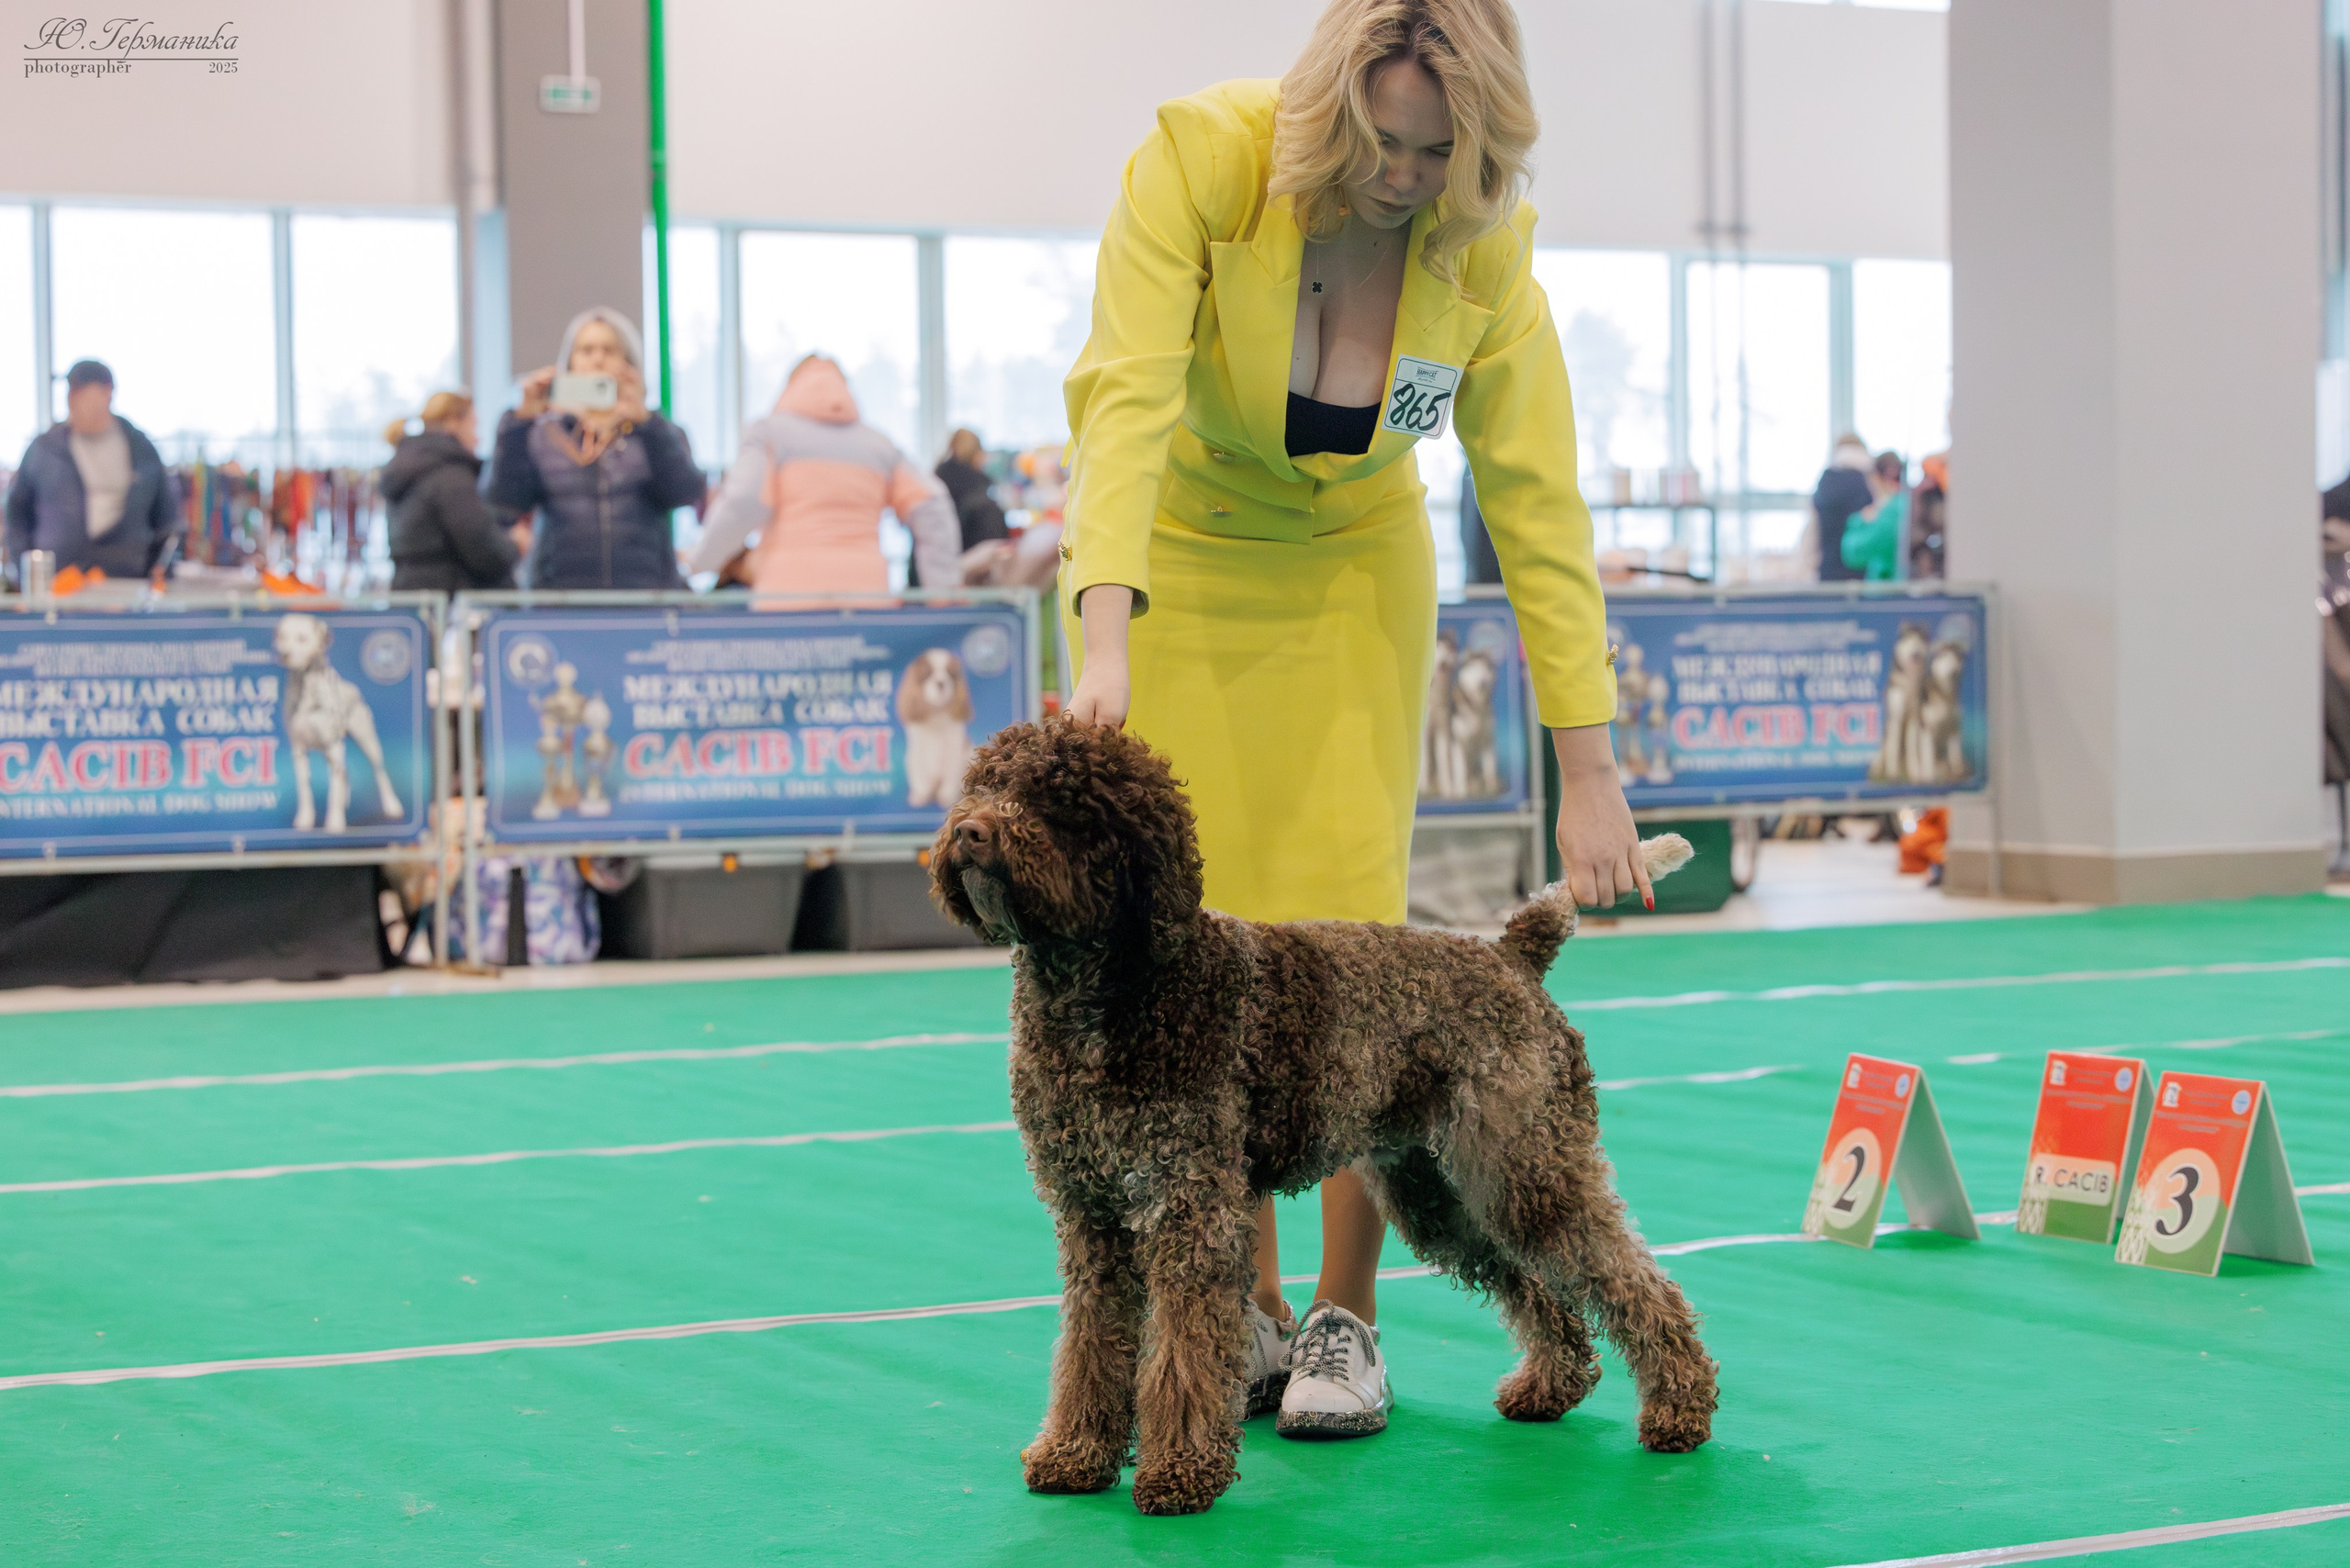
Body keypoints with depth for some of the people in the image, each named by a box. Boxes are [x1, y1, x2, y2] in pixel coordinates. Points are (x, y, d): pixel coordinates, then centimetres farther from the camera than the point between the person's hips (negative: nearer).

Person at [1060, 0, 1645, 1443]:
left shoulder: (1483, 247, -21)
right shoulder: (1200, 161, -28)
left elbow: (1536, 501, -19)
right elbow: (1128, 399, -38)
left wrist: (1589, 767, -21)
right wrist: (1104, 639, -51)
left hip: (1351, 568, 1)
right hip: (1178, 559, -1)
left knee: (1343, 919, -7)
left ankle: (1347, 1318, 4)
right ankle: (1244, 1307, 11)